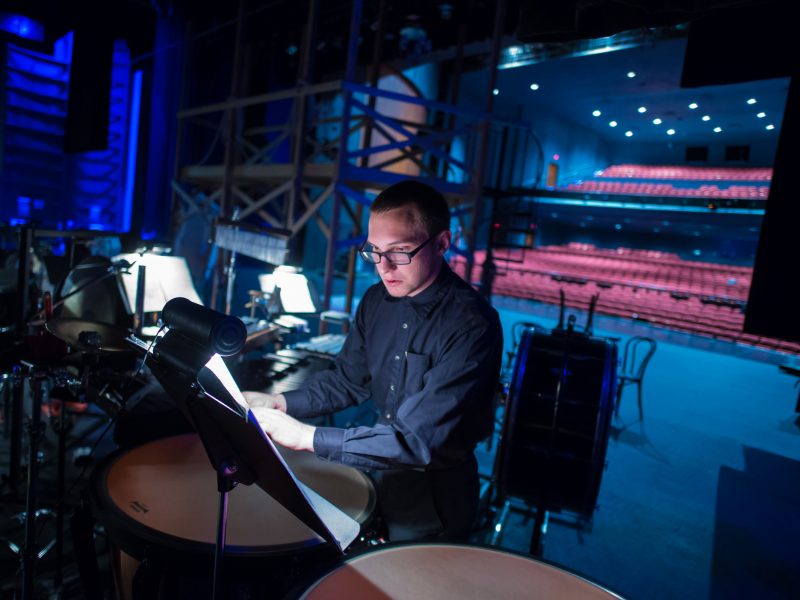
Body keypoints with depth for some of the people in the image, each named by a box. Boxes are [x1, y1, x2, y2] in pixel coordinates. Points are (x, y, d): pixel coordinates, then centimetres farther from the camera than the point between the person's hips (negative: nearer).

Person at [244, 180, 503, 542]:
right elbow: (349, 380, 6)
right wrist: (281, 403, -10)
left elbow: (422, 440, -31)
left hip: (431, 501, -6)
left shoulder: (472, 326, -28)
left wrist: (307, 437, -33)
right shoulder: (378, 300, -4)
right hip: (376, 471, 7)